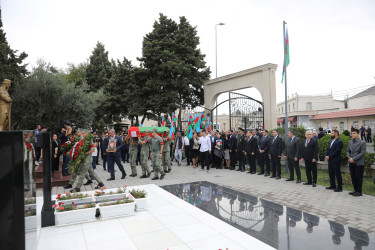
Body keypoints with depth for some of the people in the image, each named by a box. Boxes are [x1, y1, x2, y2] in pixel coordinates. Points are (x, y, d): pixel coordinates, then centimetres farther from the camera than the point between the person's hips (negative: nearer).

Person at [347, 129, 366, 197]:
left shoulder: (362, 143, -7)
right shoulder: (350, 142, 10)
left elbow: (362, 153, -12)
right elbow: (348, 151, 12)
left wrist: (354, 159, -16)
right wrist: (349, 158, -6)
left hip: (359, 163, -5)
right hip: (351, 163, 5)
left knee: (359, 178, 1)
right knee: (353, 177, 10)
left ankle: (359, 192, 11)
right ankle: (355, 190, 21)